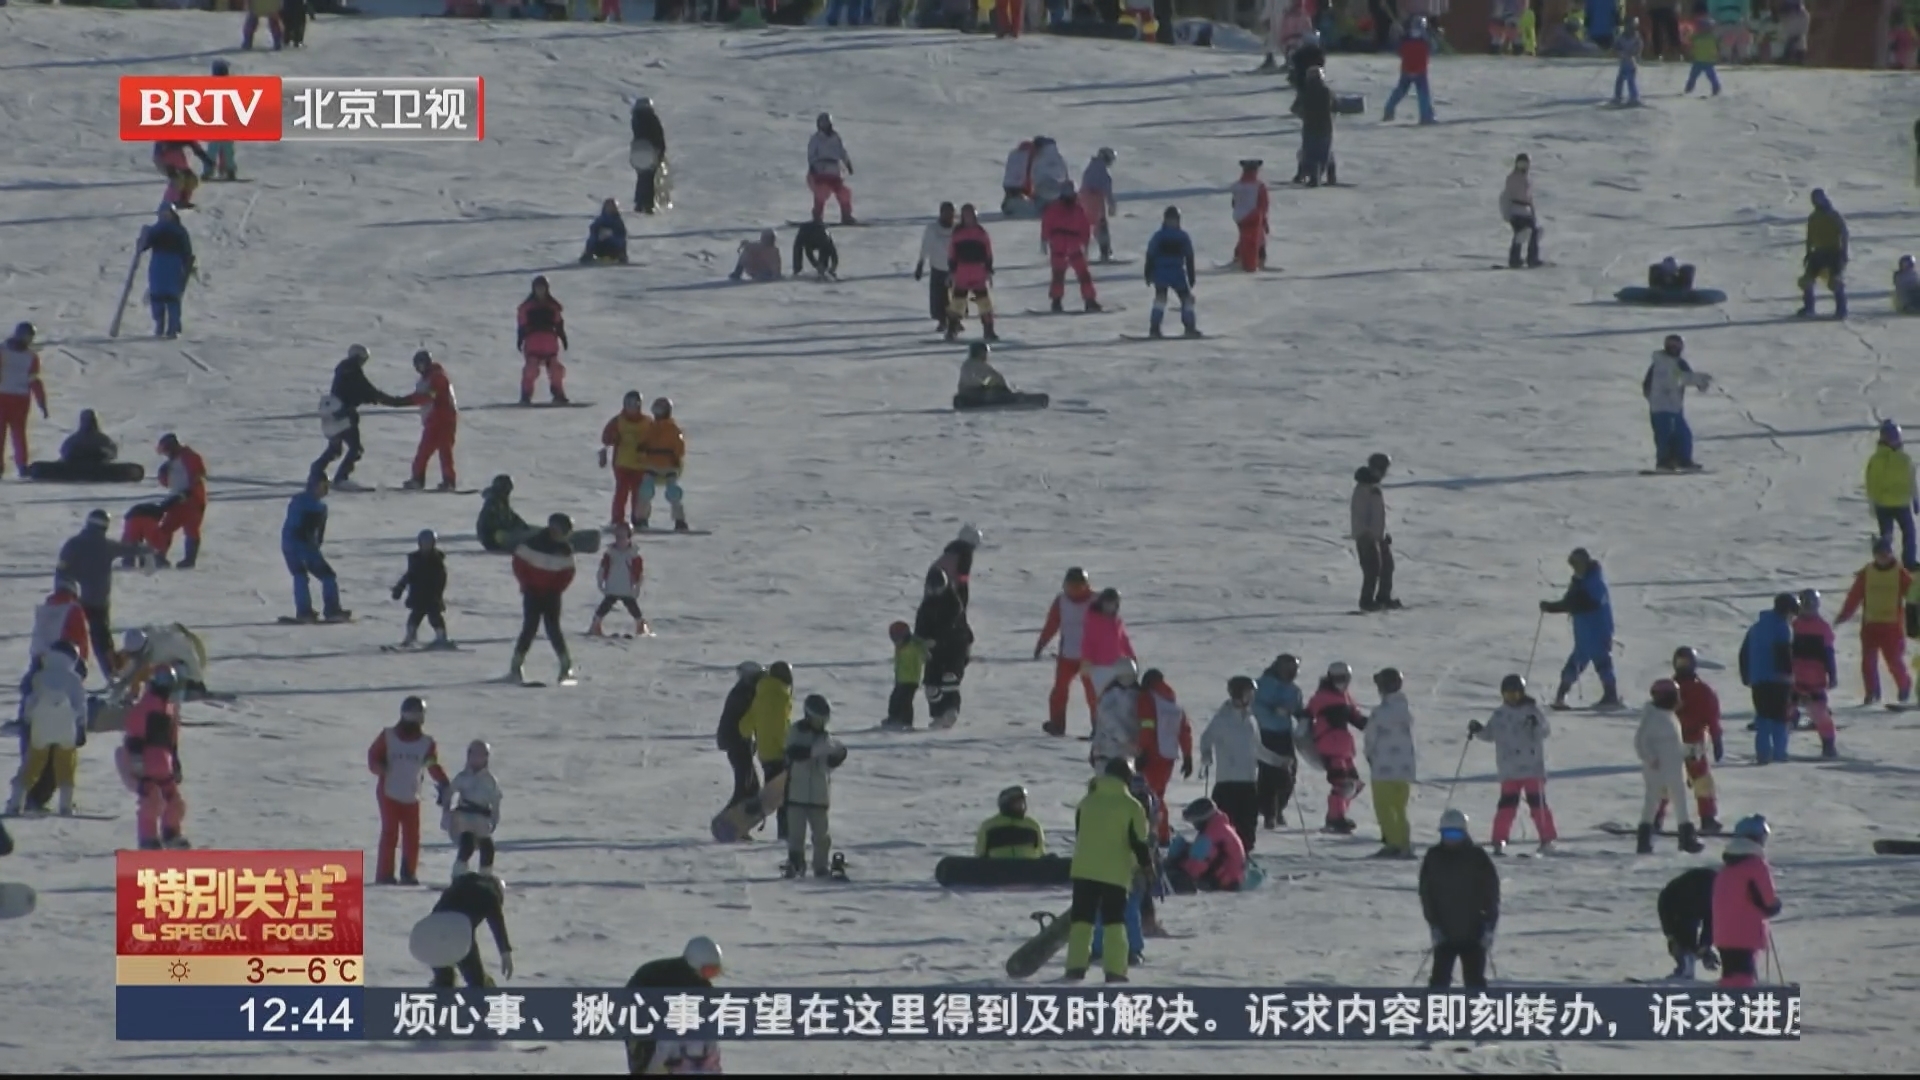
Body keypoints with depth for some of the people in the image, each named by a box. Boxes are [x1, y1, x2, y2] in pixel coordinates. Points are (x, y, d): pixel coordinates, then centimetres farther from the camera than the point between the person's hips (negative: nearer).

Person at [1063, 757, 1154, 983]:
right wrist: (1147, 865, 9)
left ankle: (1076, 966, -1)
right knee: (1114, 921, 3)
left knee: (1081, 919, 7)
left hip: (1084, 870, 2)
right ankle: (1114, 970, -4)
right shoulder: (1132, 807, -5)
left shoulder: (1087, 802, 6)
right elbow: (1139, 840, -5)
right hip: (1116, 872, -2)